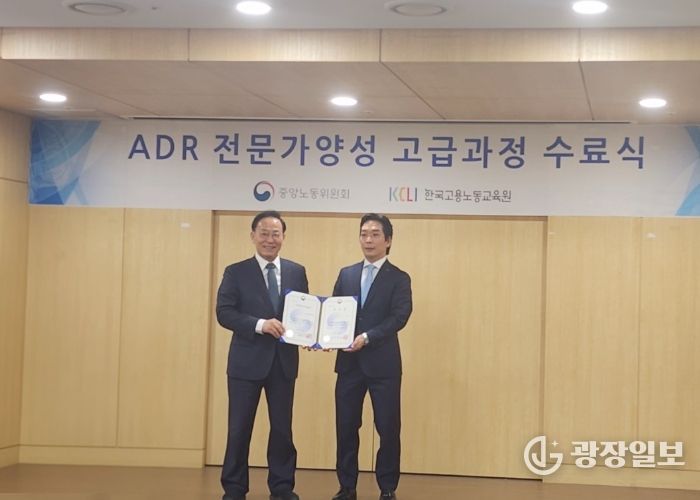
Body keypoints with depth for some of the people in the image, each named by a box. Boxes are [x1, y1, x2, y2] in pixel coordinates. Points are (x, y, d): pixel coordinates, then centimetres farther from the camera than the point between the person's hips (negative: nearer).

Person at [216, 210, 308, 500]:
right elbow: (224, 313, -8)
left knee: (282, 427, 9)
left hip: (284, 361, 3)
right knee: (239, 428, 3)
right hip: (247, 361, -2)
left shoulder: (297, 272, 9)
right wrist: (259, 324, -21)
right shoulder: (236, 272, 0)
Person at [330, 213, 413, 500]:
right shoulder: (346, 274, 12)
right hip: (349, 361, 3)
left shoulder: (399, 279, 0)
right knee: (346, 427, 6)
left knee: (388, 428, 1)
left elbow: (399, 318, -11)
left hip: (383, 363, -3)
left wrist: (367, 337, -23)